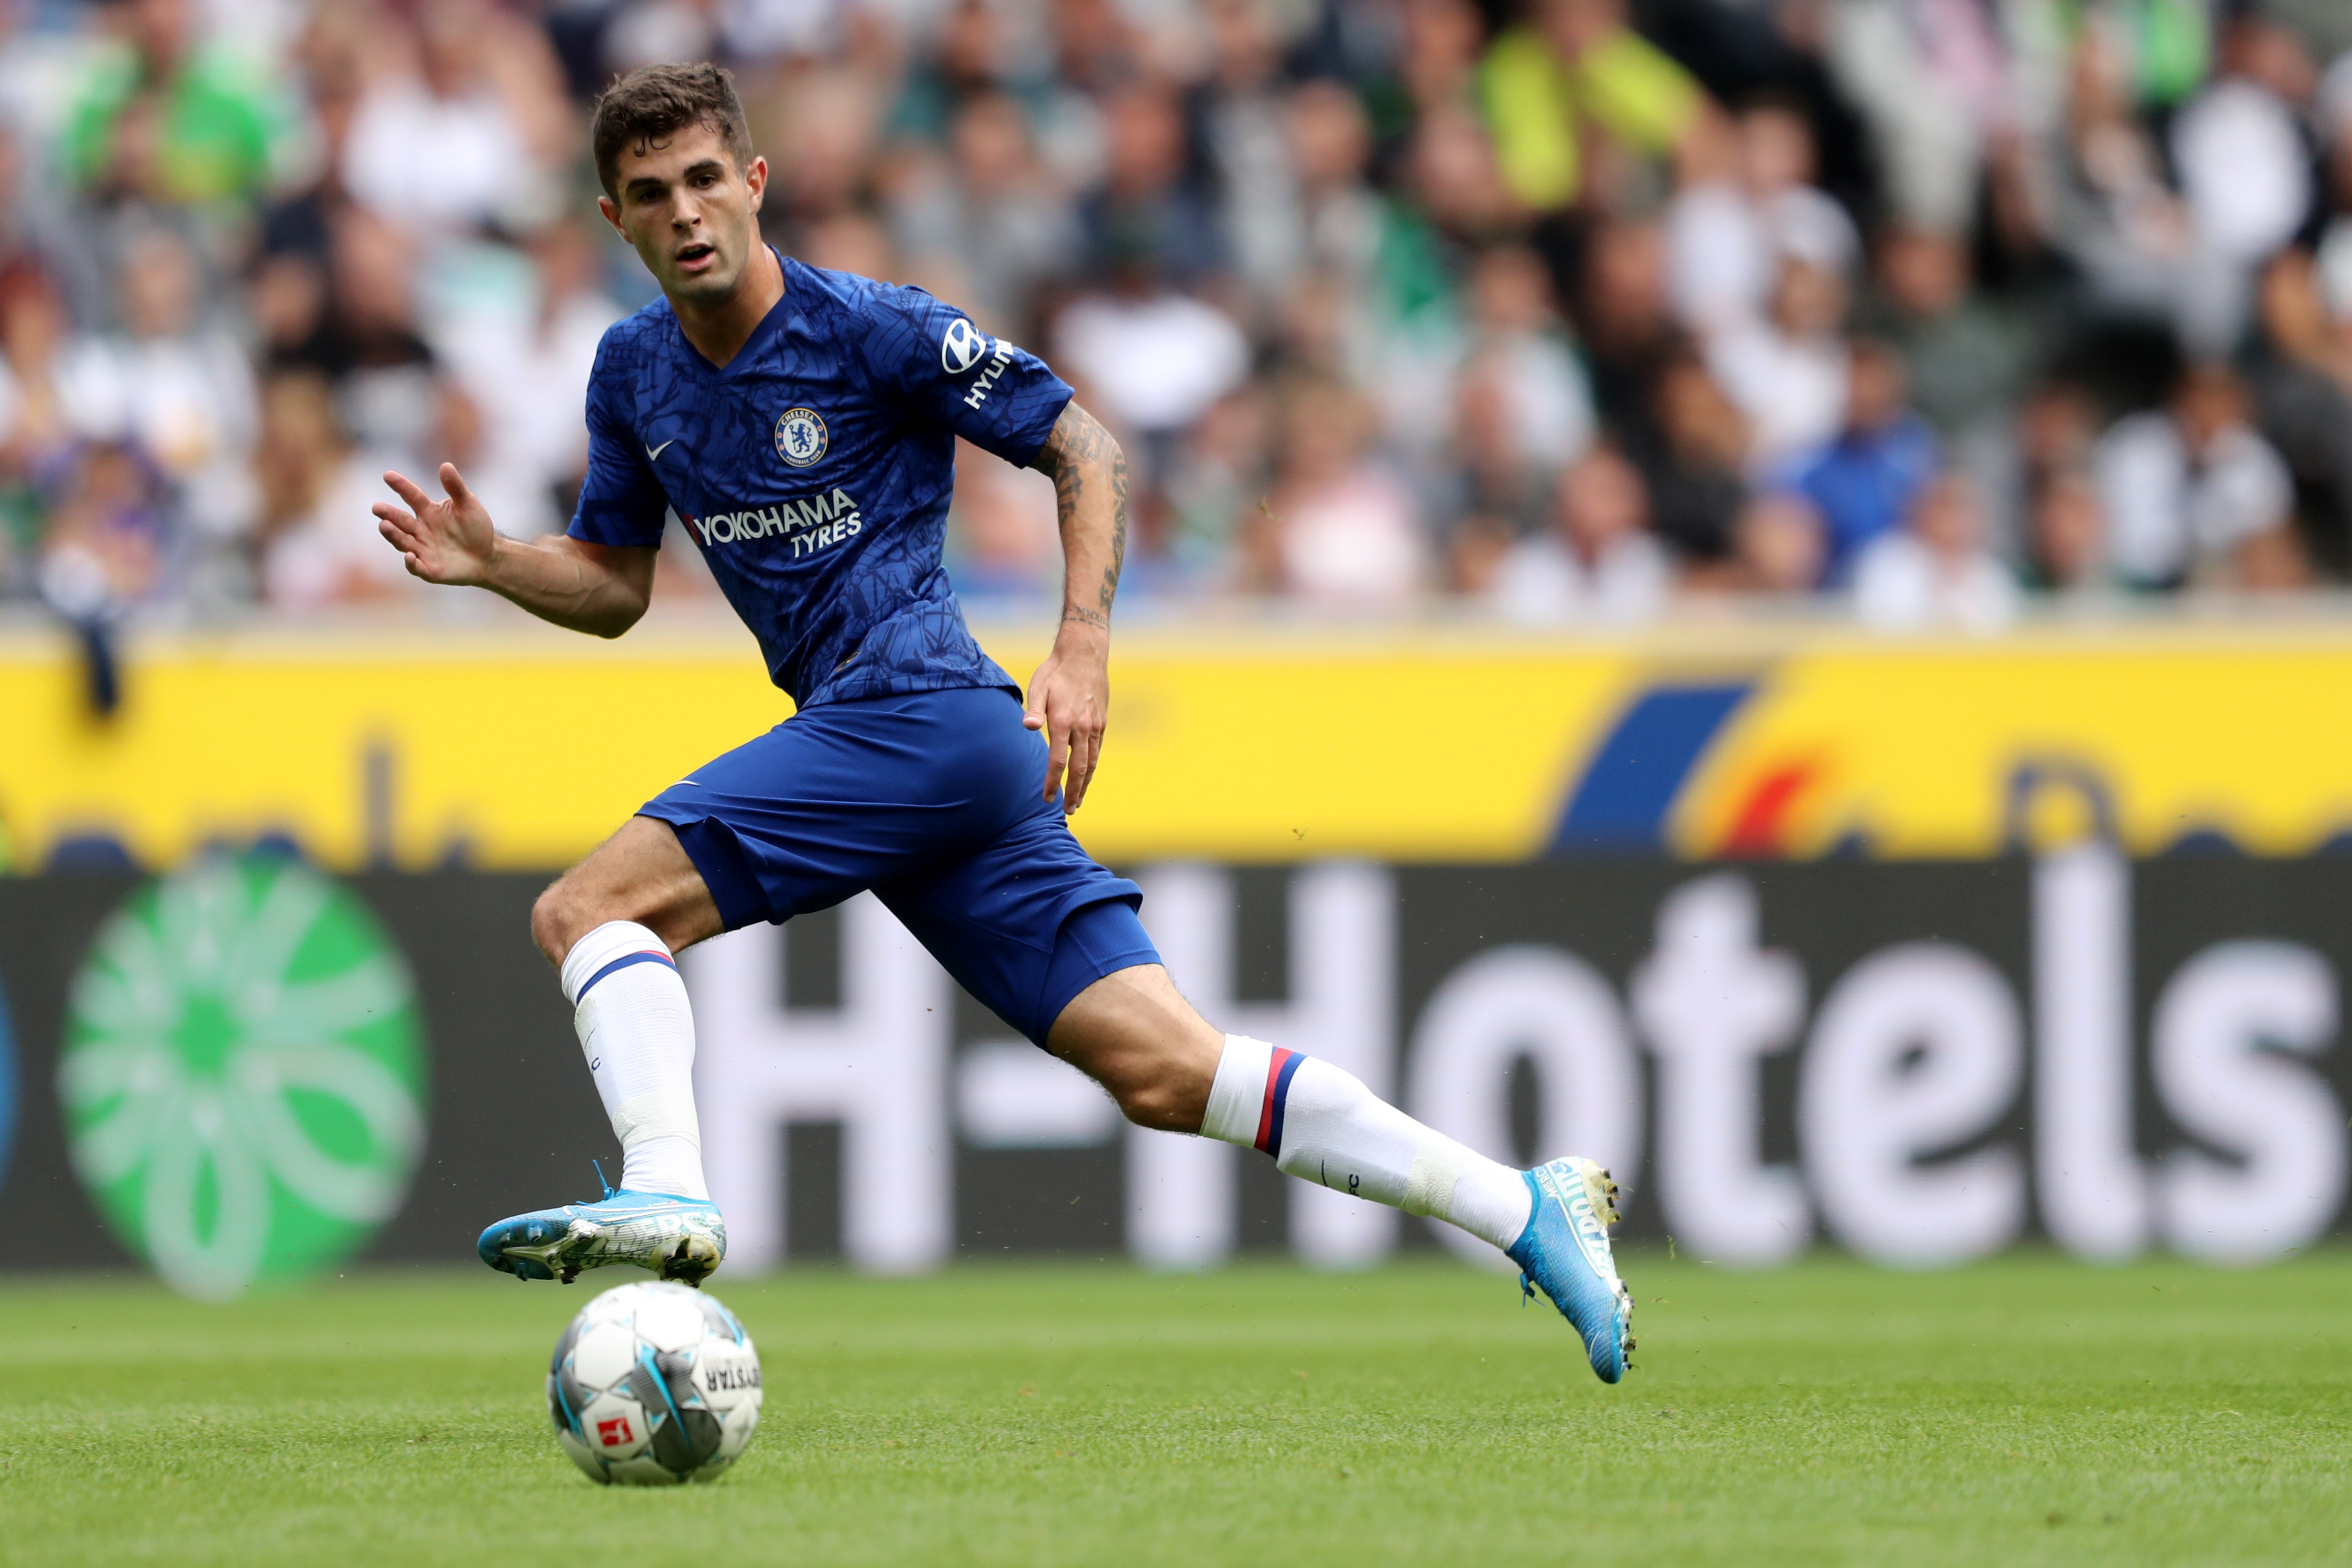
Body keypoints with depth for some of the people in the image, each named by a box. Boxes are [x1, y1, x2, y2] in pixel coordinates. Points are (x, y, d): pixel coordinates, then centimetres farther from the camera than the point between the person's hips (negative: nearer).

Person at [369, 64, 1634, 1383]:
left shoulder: (875, 331, -7)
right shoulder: (634, 374, 14)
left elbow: (1087, 448, -3)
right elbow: (614, 585, 23)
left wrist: (1084, 651, -14)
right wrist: (491, 564, 4)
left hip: (920, 712, -7)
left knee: (588, 910, -18)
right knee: (1170, 1075, 1)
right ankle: (1524, 1206, 1)